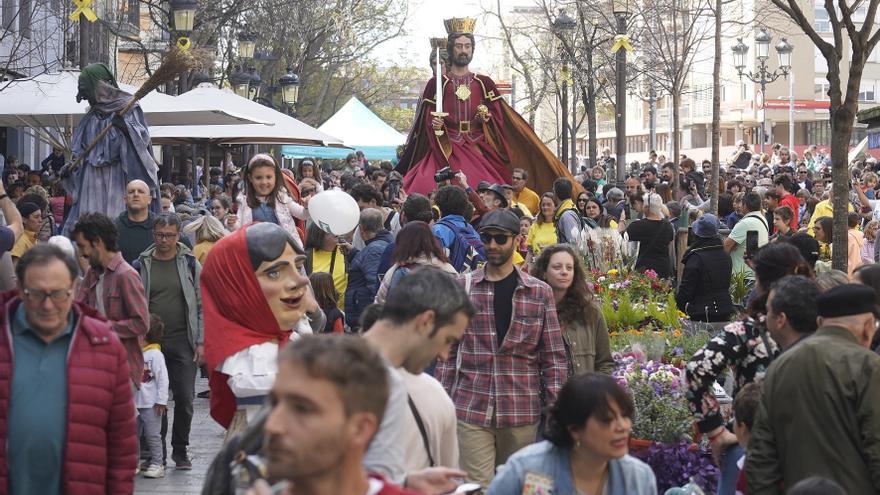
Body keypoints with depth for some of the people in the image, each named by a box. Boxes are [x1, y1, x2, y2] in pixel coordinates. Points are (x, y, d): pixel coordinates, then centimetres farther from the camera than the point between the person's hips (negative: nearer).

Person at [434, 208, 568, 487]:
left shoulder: (540, 293, 6)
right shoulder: (462, 288, 6)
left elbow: (554, 357, 6)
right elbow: (448, 351, 7)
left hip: (523, 412, 1)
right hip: (471, 409, -1)